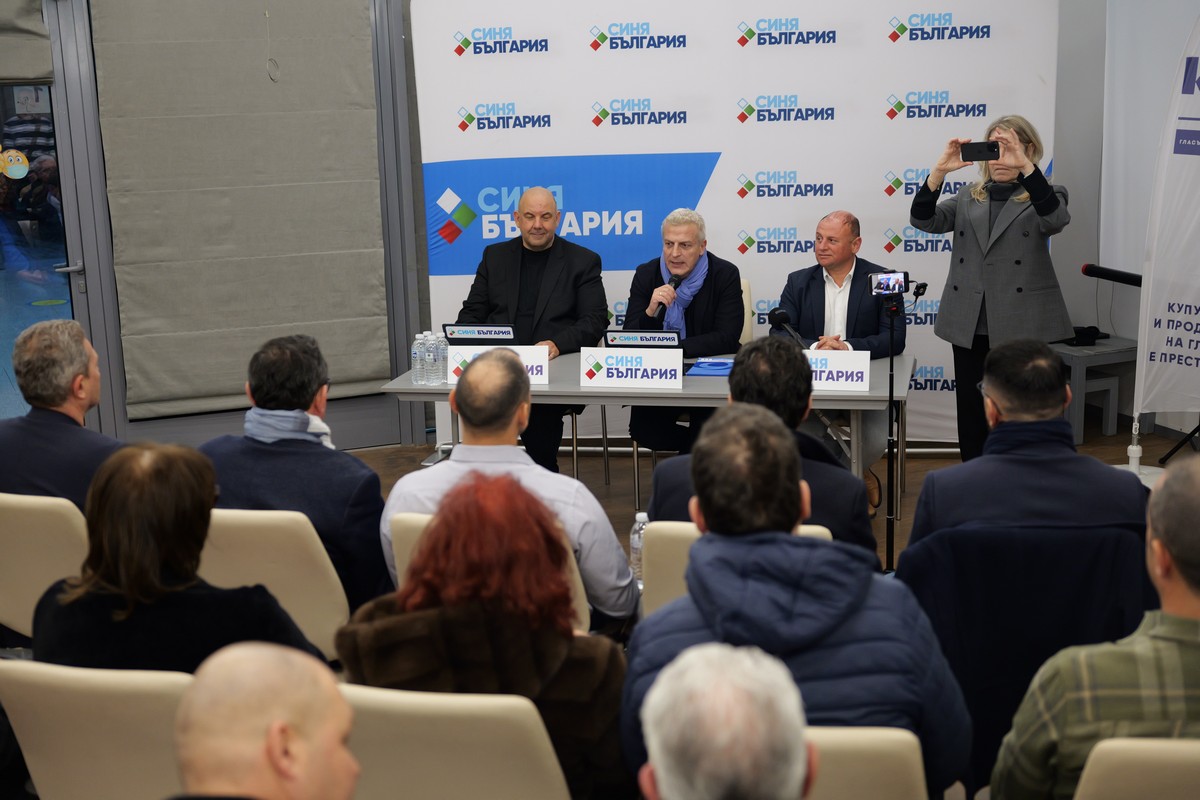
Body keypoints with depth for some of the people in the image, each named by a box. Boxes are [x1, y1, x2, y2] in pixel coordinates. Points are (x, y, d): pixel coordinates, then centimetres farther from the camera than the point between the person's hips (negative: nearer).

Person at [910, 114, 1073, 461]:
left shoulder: (1043, 196, 4)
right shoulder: (967, 198, 14)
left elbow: (1056, 218, -20)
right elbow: (924, 220, -2)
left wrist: (1025, 167, -31)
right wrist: (939, 171, -17)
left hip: (1020, 326, -4)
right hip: (969, 326, 4)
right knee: (971, 418, 9)